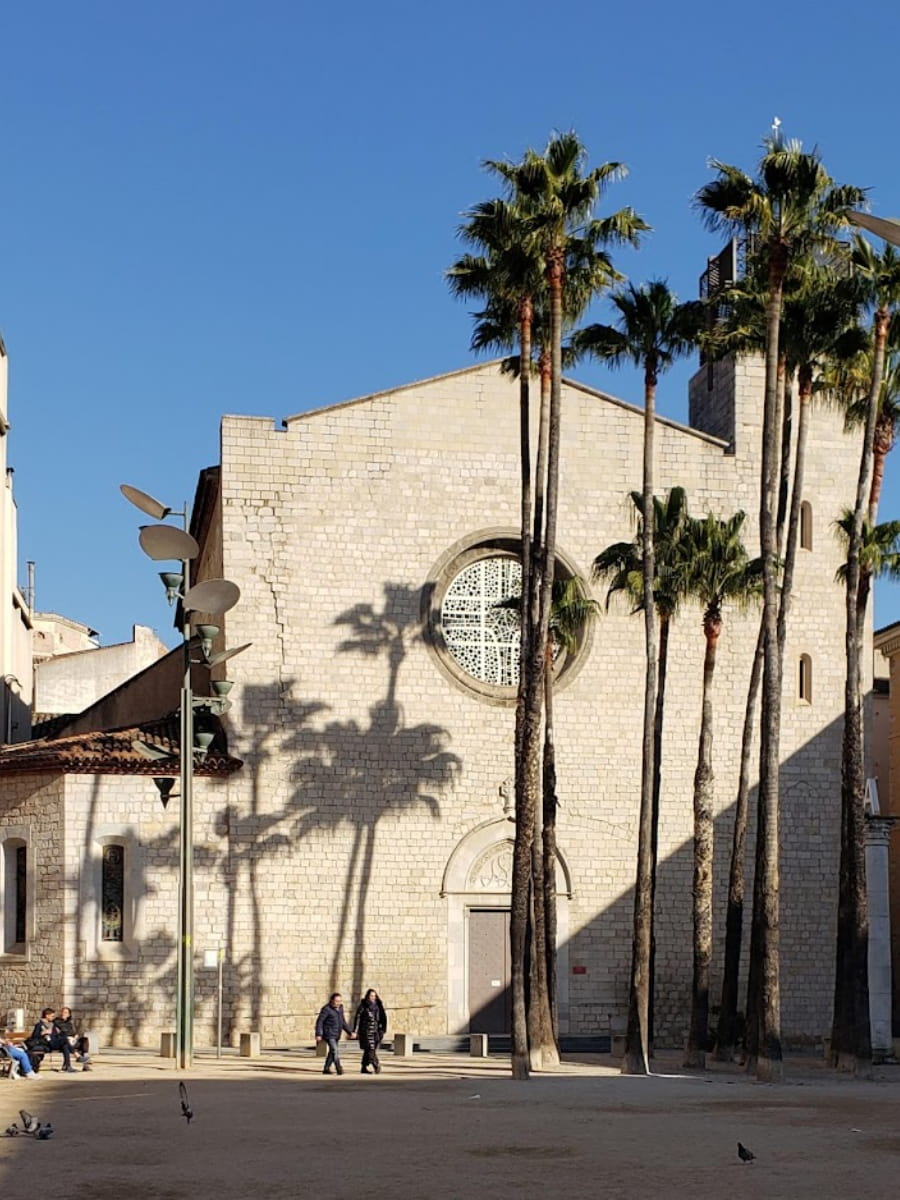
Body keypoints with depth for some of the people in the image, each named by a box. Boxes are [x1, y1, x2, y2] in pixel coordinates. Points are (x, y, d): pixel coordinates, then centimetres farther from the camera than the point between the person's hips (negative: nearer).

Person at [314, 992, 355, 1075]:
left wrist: (350, 1032, 12)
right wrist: (318, 1034, -21)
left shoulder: (340, 1008, 10)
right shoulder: (326, 1009, -14)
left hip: (336, 1035, 8)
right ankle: (339, 1069, -16)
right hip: (329, 1035, -8)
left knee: (332, 1052, 13)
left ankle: (326, 1069, 23)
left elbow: (343, 1022, 18)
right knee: (335, 1051, -16)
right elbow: (319, 1021, -14)